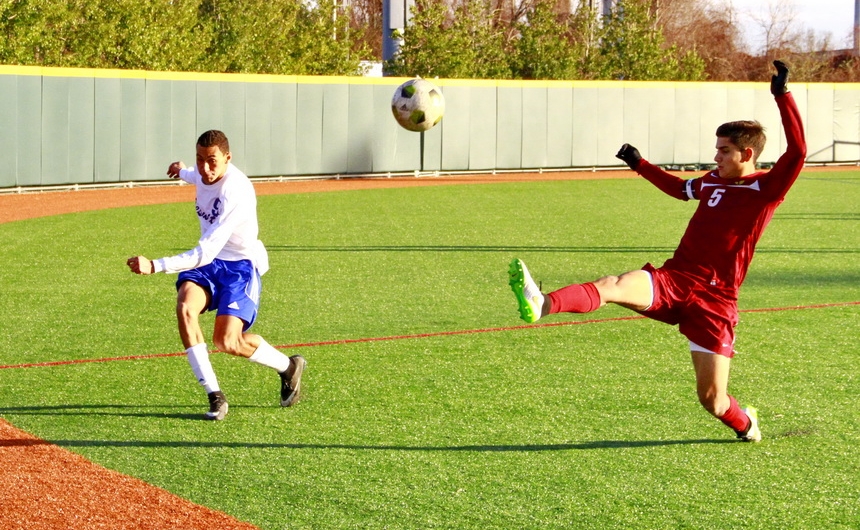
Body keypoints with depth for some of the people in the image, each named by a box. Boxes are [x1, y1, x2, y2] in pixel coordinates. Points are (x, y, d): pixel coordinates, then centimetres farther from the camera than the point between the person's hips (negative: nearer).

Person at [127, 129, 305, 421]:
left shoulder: (236, 194, -31)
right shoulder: (204, 174, -6)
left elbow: (206, 253, -36)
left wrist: (154, 266, -43)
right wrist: (184, 172, 45)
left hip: (240, 265, -7)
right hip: (209, 261, 7)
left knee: (227, 342, -18)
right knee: (185, 307, -24)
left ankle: (288, 367, 13)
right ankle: (214, 396, -17)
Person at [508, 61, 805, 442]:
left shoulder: (767, 188, -3)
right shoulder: (713, 181, 15)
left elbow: (797, 151, -20)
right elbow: (680, 188, 38)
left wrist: (782, 95, -22)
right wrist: (640, 165, 41)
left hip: (714, 298, -5)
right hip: (673, 279, 5)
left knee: (712, 399, -2)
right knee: (612, 286, -27)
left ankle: (747, 425, 34)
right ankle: (541, 305, -53)